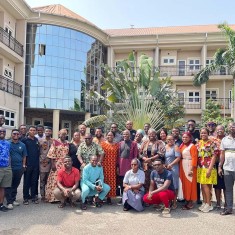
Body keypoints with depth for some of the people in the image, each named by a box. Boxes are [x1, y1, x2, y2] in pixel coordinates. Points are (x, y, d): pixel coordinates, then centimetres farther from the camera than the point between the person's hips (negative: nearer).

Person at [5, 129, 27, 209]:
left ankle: (13, 199, 25)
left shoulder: (22, 145, 8)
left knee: (15, 185, 13)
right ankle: (9, 202, 4)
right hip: (9, 168, -3)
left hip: (19, 168, 4)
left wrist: (23, 165, 7)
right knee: (9, 186, -1)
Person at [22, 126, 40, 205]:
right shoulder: (25, 140, -3)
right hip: (28, 164, -4)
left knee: (34, 181, 8)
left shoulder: (37, 140, 11)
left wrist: (38, 161, 10)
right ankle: (25, 198, 11)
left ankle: (34, 196, 17)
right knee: (26, 182, 3)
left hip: (36, 165, 4)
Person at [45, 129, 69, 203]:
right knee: (55, 180, -4)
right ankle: (53, 197, 3)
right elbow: (52, 154, -7)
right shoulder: (55, 142, -3)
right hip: (57, 164, -4)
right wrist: (53, 164, -12)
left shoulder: (67, 143, 12)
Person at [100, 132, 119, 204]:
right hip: (105, 165, -2)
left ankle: (109, 196, 10)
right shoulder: (103, 143, 3)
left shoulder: (116, 145, 10)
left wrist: (118, 166, 5)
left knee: (112, 180, 2)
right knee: (105, 179, -3)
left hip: (113, 166, 2)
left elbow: (118, 156, 9)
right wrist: (100, 163, -10)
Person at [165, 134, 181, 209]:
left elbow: (178, 158, -9)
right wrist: (164, 164, -2)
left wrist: (170, 165, -14)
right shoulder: (164, 147, 14)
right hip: (165, 169, 4)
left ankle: (174, 202, 7)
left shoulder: (175, 147, 0)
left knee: (174, 185, -1)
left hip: (173, 169, -4)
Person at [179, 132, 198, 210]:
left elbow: (194, 158, -15)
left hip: (189, 167, -7)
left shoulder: (192, 146, -9)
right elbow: (179, 157, 12)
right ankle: (187, 200, 20)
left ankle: (191, 202, 6)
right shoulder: (182, 146, 13)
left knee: (190, 184, -2)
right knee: (184, 184, 11)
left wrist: (191, 169, -20)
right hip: (182, 167, 7)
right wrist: (180, 167, 5)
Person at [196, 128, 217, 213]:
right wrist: (196, 167, 7)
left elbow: (214, 156, -10)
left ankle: (209, 204, 4)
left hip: (208, 167, -6)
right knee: (202, 185, 8)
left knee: (206, 185, -7)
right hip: (200, 167, 6)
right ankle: (204, 202, 18)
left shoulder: (211, 143, -6)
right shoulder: (198, 143, 10)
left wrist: (210, 169, -17)